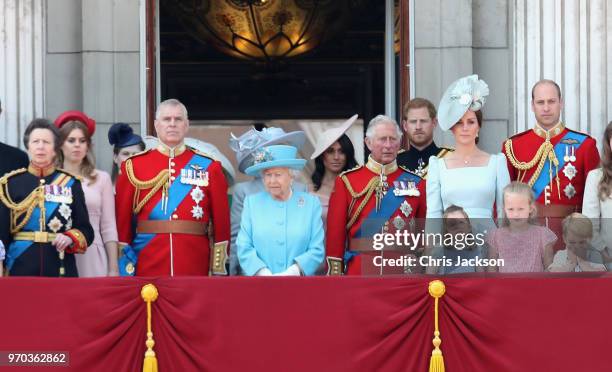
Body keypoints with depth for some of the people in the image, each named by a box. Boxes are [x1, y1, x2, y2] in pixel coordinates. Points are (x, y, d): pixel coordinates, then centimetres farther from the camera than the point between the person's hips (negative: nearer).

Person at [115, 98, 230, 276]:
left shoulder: (208, 167, 6)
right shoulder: (133, 166, 6)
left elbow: (222, 222, 5)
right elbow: (122, 220, 5)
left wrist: (218, 271, 0)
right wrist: (124, 273, 0)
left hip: (195, 268, 0)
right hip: (147, 269, 0)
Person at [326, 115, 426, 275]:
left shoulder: (416, 183, 7)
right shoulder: (347, 181, 3)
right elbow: (335, 233, 1)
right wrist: (335, 274, -4)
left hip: (404, 274, 1)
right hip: (359, 272, -1)